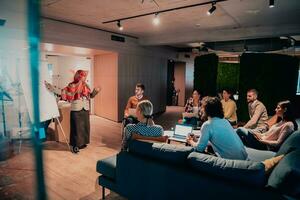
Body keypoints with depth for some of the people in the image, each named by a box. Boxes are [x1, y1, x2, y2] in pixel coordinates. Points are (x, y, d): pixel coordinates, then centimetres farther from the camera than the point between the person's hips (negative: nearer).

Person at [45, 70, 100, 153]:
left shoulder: (85, 85, 6)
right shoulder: (72, 85, -9)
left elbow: (90, 95, 14)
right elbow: (64, 93, -12)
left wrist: (95, 91, 0)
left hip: (85, 110, 5)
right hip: (76, 110, -5)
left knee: (85, 126, 12)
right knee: (76, 127, 0)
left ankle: (82, 143, 28)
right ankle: (75, 145, 13)